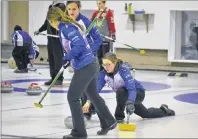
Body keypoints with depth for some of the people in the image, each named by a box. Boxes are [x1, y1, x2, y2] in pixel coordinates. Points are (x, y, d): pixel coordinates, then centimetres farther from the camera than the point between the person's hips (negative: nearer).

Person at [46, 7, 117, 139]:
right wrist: (69, 59, 20)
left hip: (85, 67, -10)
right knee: (93, 95, 24)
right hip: (91, 65, 10)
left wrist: (67, 57, -15)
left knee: (73, 97, -1)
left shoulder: (65, 28, -15)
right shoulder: (69, 25, 13)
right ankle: (109, 122, 37)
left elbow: (79, 45, -24)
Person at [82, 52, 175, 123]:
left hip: (138, 92, -7)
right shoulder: (103, 73, -20)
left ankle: (119, 116, -19)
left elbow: (131, 88, -44)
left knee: (121, 91, -38)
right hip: (123, 95, 7)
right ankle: (163, 111, 52)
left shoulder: (123, 70, -35)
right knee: (146, 114, 24)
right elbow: (96, 88, -30)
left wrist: (130, 103, -61)